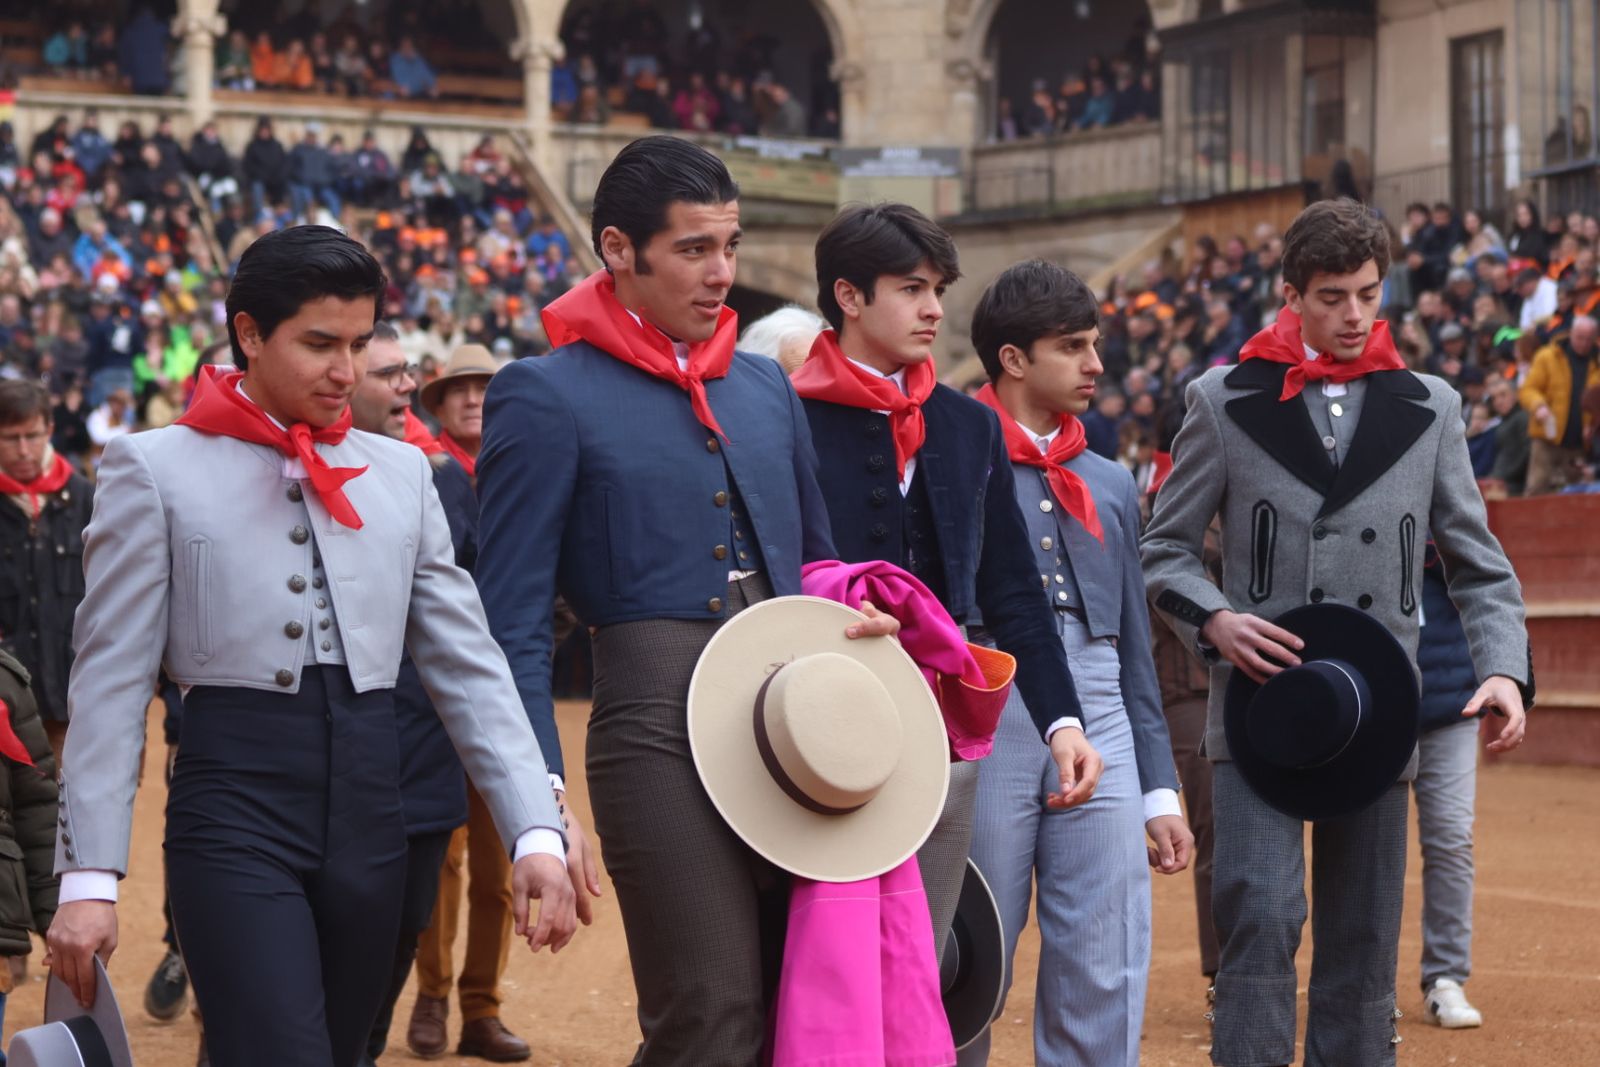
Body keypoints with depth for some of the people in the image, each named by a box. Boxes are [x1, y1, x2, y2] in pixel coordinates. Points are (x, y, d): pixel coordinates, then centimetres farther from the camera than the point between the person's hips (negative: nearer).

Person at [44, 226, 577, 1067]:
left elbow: (467, 665, 9)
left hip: (369, 811, 5)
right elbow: (111, 682, -2)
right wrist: (89, 874, -7)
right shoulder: (155, 469, 0)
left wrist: (536, 830, -1)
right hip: (235, 809, -4)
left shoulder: (400, 471, 12)